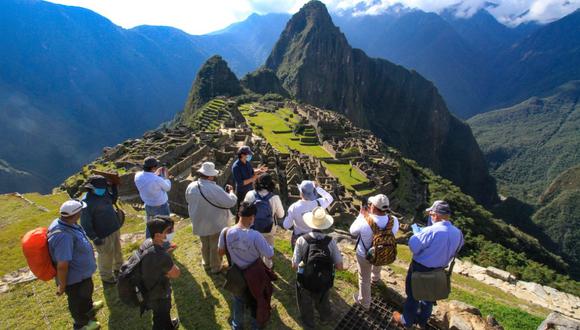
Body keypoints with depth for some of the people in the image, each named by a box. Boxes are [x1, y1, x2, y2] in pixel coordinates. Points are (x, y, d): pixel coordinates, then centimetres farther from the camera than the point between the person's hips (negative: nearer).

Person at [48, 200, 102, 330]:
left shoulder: (63, 223, -12)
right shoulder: (64, 236, -42)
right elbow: (62, 266, -34)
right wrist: (62, 286, -21)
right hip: (75, 278, -9)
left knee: (87, 291, 35)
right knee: (77, 300, 20)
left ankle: (89, 307, 64)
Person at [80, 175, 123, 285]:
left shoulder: (105, 193, -1)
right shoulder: (86, 202, -22)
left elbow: (113, 200, 22)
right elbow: (85, 223, -20)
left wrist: (114, 186, 8)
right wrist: (94, 238, -21)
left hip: (115, 229, 8)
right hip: (103, 235, -7)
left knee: (118, 251, 24)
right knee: (106, 257, 10)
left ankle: (118, 269, 47)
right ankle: (106, 277, 33)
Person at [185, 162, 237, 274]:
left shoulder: (191, 187, -12)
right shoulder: (215, 189, -31)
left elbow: (189, 201, 7)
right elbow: (231, 202, -26)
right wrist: (231, 191, -9)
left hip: (199, 223, 6)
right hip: (216, 224, -5)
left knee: (205, 245, 27)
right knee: (215, 247, 16)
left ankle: (206, 264, 46)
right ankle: (216, 267, 34)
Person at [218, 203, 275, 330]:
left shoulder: (226, 232, -21)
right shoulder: (255, 236, -33)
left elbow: (221, 252, -5)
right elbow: (270, 255, -22)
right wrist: (263, 243, -6)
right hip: (255, 275, -3)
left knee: (238, 300, 31)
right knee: (257, 300, 27)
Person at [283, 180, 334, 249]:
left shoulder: (294, 207, -29)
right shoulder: (317, 204, -26)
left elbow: (286, 225, -18)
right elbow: (330, 198, -5)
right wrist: (318, 187, -3)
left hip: (298, 237, -1)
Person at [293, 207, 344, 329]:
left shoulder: (301, 240, -27)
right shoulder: (330, 241, -23)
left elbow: (294, 266, -21)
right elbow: (340, 267, -16)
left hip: (305, 281, -1)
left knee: (306, 305, 30)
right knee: (323, 301, 35)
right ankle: (325, 318, 64)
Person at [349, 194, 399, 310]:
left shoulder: (364, 222, -38)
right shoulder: (394, 221, -28)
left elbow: (352, 231, -16)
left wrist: (361, 215, -8)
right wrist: (371, 214, -7)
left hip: (364, 255, -4)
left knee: (364, 279, 22)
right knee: (377, 267, 39)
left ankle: (364, 302, 45)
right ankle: (375, 278, 72)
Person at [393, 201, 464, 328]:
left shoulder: (431, 231, -32)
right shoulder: (458, 233, -10)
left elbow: (413, 247, -26)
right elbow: (454, 251, 7)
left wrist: (416, 235, -9)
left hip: (420, 269, -6)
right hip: (439, 270, 6)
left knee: (413, 295, 16)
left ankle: (406, 321, 35)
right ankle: (422, 320, 47)